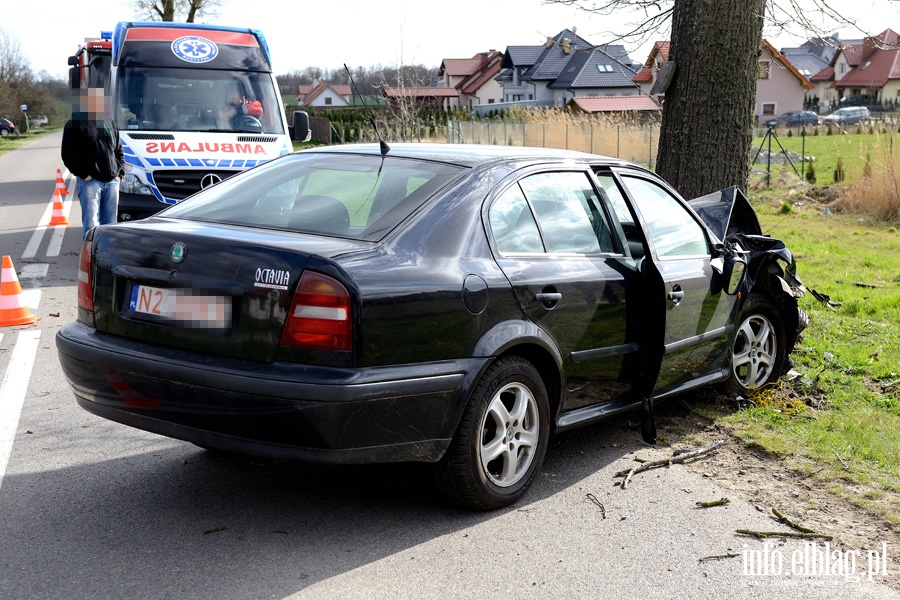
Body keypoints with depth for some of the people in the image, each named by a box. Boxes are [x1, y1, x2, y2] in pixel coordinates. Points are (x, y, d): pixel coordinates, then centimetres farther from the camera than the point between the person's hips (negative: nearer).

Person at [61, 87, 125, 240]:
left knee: (110, 224, 9)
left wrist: (120, 172, 9)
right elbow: (68, 154, -6)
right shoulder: (75, 124, -1)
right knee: (91, 225, -10)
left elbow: (119, 151, 23)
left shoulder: (110, 123, 17)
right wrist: (84, 174, -12)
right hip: (89, 181, -5)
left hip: (112, 181, 5)